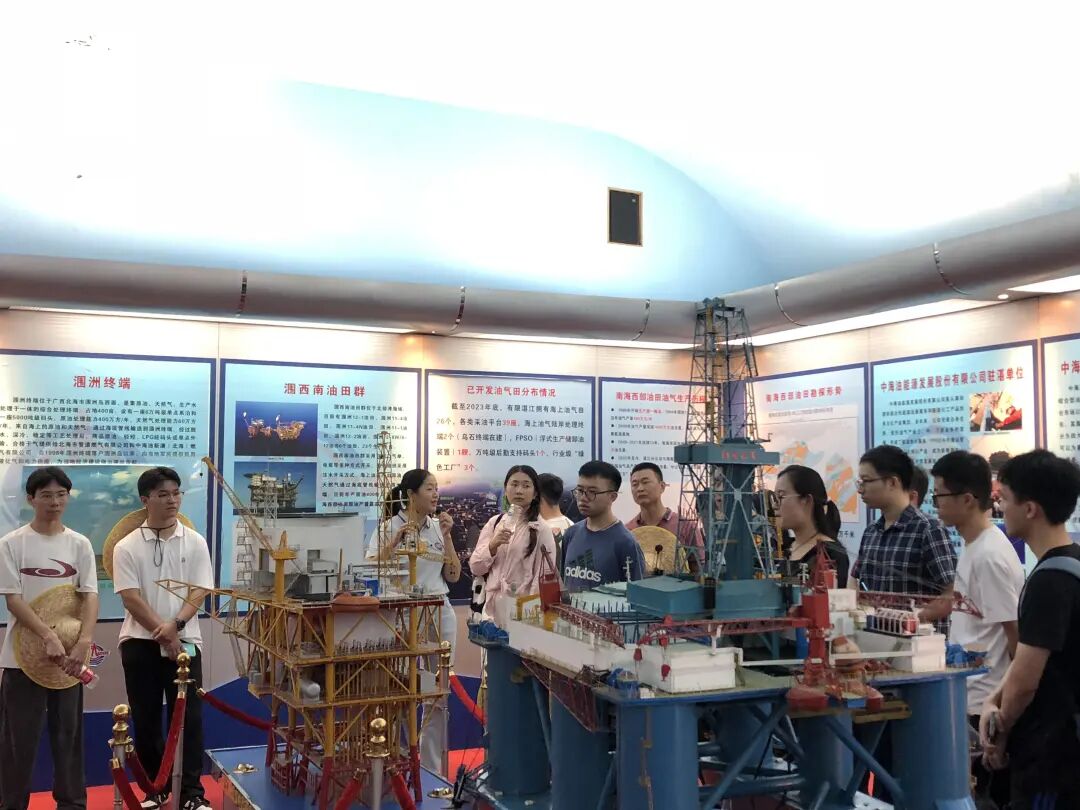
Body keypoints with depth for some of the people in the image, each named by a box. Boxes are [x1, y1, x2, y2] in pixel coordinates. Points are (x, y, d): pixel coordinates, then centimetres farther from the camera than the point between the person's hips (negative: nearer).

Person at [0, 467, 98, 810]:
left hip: (69, 653, 2)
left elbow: (90, 596, -4)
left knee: (69, 731, 10)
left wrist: (84, 641, -20)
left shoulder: (79, 544, 4)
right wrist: (48, 636, -22)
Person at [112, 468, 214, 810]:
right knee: (146, 720, 7)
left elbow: (199, 592, -2)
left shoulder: (195, 542, 2)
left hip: (184, 640, 0)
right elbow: (130, 599, -8)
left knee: (188, 717, -1)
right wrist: (162, 634, -14)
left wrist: (175, 624, -18)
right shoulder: (127, 547, -2)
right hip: (140, 642, 0)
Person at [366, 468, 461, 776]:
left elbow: (453, 576, 6)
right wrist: (396, 540, -21)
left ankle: (434, 771, 20)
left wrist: (446, 536, -2)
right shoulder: (390, 526, -5)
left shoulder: (438, 527, 8)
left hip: (440, 613, 5)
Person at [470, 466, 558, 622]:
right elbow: (475, 568, 5)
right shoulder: (494, 523, 6)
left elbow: (544, 576, -7)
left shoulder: (541, 530, -6)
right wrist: (492, 545, -11)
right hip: (493, 609, 4)